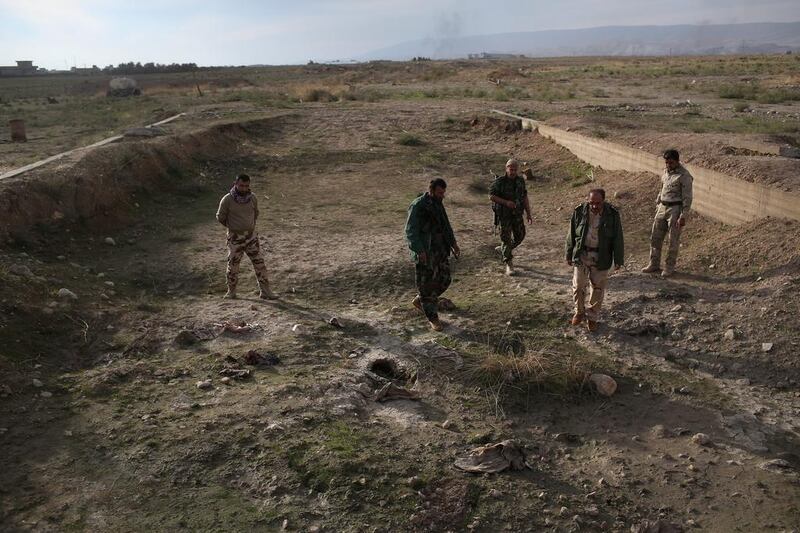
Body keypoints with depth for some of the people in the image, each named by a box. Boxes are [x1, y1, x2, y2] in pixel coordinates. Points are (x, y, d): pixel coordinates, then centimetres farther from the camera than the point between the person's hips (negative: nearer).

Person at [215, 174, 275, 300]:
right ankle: (231, 291, 25)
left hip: (251, 236, 2)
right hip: (235, 237, -2)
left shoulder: (252, 198, -2)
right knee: (233, 264, 7)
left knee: (259, 262, -1)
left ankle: (265, 291, 5)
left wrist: (249, 226, 10)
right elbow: (220, 217, 1)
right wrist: (233, 226, 9)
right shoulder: (227, 199, -12)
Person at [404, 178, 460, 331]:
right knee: (427, 284, 1)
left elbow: (446, 226, 22)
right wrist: (420, 251, -28)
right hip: (425, 252, -8)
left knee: (444, 280, 12)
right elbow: (410, 232, -20)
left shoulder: (438, 204, 10)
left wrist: (453, 243, 15)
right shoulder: (417, 206, -16)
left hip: (440, 250, 8)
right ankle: (433, 318, 12)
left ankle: (419, 301, 32)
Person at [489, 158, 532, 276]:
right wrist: (506, 202, -22)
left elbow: (525, 197, 8)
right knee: (506, 238, -3)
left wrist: (528, 213, 5)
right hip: (503, 214, -5)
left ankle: (503, 250, 35)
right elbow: (491, 196, -12)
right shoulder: (500, 181, -11)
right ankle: (509, 265, 5)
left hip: (517, 214, 5)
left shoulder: (520, 180, 3)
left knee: (519, 236, 9)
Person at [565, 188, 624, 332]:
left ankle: (592, 317, 22)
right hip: (581, 254, 1)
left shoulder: (612, 214, -9)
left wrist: (618, 260, -2)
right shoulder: (579, 212, -7)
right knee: (578, 285, 2)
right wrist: (569, 255, 7)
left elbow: (618, 238, -3)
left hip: (600, 258, -1)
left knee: (598, 288, 6)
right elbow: (571, 235, 3)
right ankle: (579, 312, 25)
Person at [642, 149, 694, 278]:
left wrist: (683, 217, -19)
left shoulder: (684, 176, -14)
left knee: (673, 240, 2)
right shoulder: (666, 172, 10)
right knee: (655, 237, 9)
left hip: (675, 209, -7)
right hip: (662, 208, 7)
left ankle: (669, 267, 12)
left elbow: (687, 198, -15)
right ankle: (654, 264, 20)